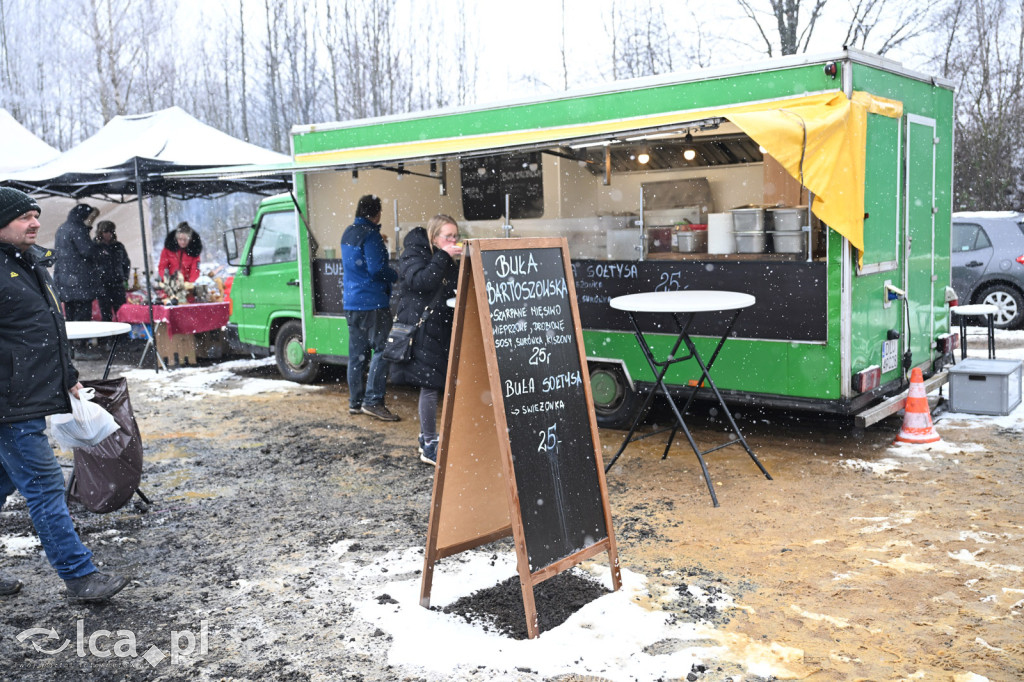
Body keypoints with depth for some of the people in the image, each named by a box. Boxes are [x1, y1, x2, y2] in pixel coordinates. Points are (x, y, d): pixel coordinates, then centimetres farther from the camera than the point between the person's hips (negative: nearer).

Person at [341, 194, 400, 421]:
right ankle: (373, 400, -12)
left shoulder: (348, 233, 16)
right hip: (372, 302, -9)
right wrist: (395, 274, -2)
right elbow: (376, 269, -19)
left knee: (357, 353, 11)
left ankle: (355, 402, 15)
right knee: (382, 349, -7)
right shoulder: (370, 235, -12)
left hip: (351, 302, 9)